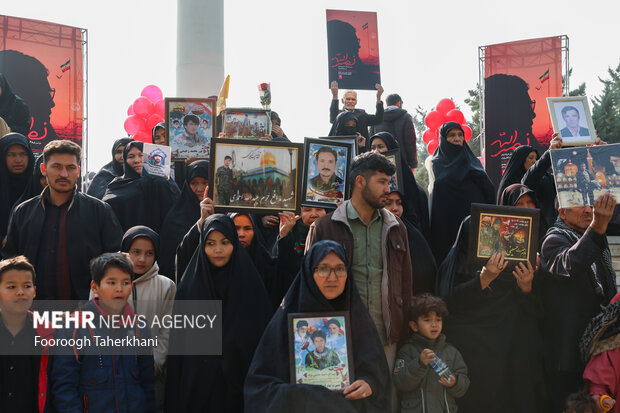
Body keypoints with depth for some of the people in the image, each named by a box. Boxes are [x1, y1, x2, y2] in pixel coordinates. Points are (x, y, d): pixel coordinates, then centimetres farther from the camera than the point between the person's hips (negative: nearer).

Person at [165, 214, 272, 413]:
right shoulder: (189, 285, 1)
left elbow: (265, 335, -1)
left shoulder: (249, 283, -1)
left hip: (237, 383, 0)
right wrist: (175, 394, -2)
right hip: (197, 382, 1)